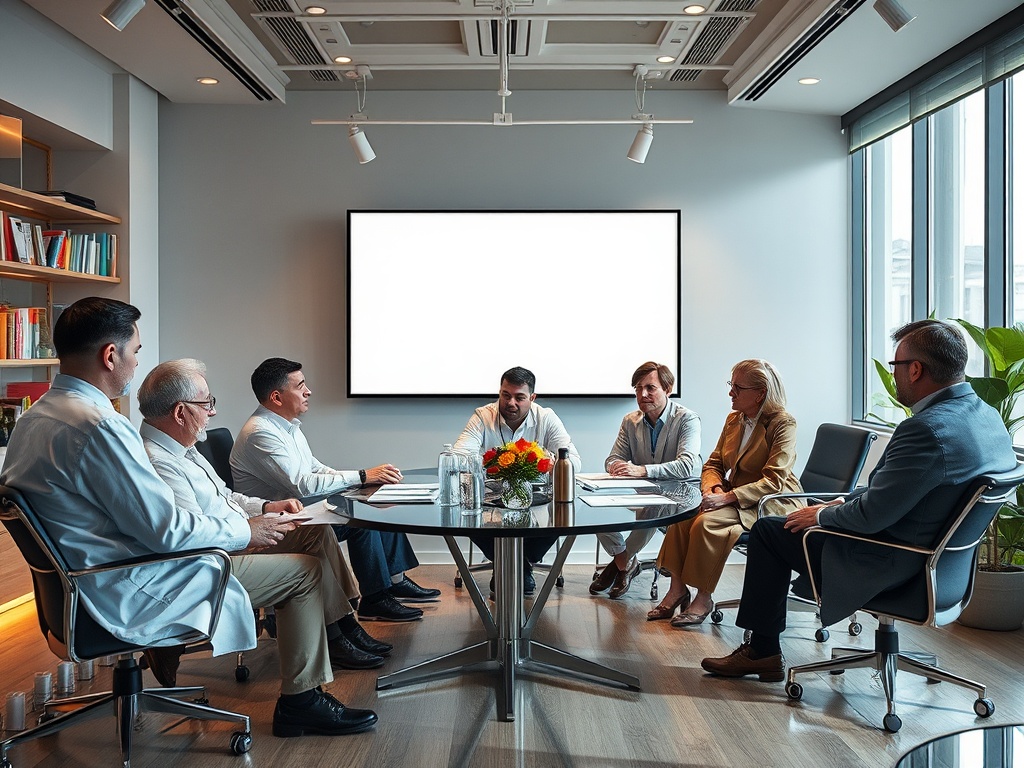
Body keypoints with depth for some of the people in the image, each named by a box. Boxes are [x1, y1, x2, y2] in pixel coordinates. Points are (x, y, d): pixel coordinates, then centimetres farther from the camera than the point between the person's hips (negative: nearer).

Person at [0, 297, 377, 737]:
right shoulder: (98, 426, -26)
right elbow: (167, 529, -23)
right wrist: (245, 532, -6)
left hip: (83, 584, 10)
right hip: (128, 597, -10)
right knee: (304, 570, 0)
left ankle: (165, 648, 31)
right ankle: (301, 701, 14)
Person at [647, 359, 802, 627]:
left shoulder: (783, 424, -12)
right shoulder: (734, 419, 11)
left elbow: (774, 482, -19)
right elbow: (713, 464, 14)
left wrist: (727, 497, -27)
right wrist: (713, 488, -10)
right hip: (735, 499, 7)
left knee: (706, 522, -28)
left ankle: (703, 598, -15)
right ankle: (678, 589, -12)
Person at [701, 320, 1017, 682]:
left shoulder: (927, 429, -30)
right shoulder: (986, 416, 1)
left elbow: (871, 516, -26)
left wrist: (822, 515, -7)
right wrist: (847, 501, 7)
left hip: (890, 565, -10)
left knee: (768, 530, 5)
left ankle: (763, 652, 18)